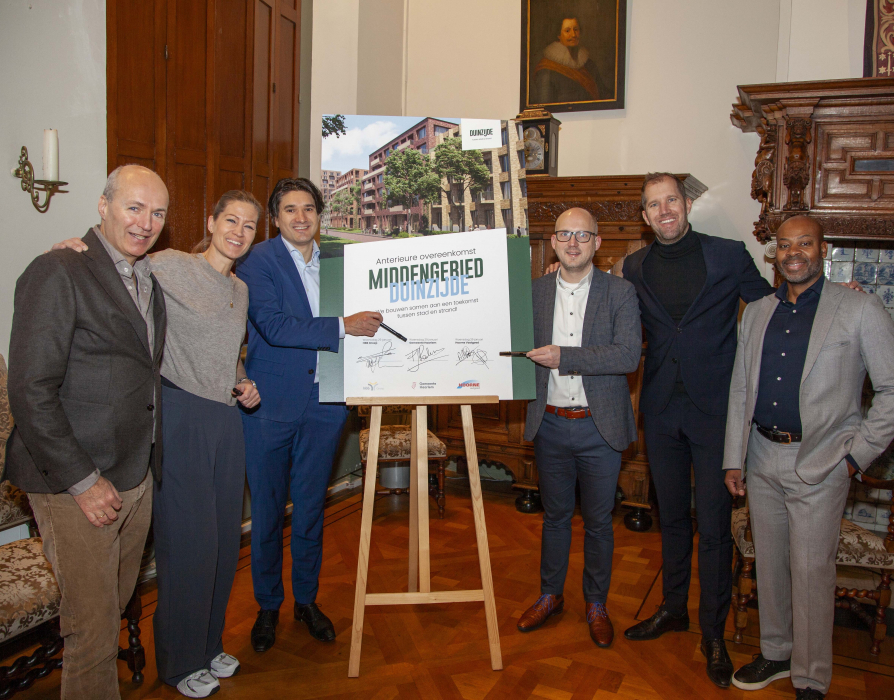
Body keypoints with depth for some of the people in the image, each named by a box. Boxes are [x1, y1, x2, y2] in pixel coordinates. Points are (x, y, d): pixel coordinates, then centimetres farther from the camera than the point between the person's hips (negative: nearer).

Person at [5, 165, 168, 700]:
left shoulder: (149, 280, 12)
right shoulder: (58, 272, -13)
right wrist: (84, 480, -17)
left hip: (137, 476, 8)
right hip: (75, 485, -7)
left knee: (118, 602, 21)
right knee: (92, 623, 4)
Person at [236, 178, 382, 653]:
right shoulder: (256, 262, -7)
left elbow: (360, 319, 19)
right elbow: (273, 326, -19)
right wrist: (343, 326, -21)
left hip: (322, 403, 4)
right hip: (270, 403, -4)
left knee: (311, 508, 15)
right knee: (267, 511, 9)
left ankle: (306, 599, 32)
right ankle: (268, 605, 28)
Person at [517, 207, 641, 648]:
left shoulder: (620, 293, -5)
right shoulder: (534, 291, 3)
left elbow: (628, 356, -17)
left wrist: (564, 356, -25)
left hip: (599, 426, -2)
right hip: (550, 425, 2)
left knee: (598, 520, 11)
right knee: (554, 515, 17)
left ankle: (596, 604, 30)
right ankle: (550, 596, 35)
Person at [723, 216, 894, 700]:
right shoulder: (756, 312, 9)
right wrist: (734, 459, 7)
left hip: (819, 463, -4)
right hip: (763, 459, 5)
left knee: (811, 573, 2)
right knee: (768, 564, 16)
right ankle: (775, 652, 35)